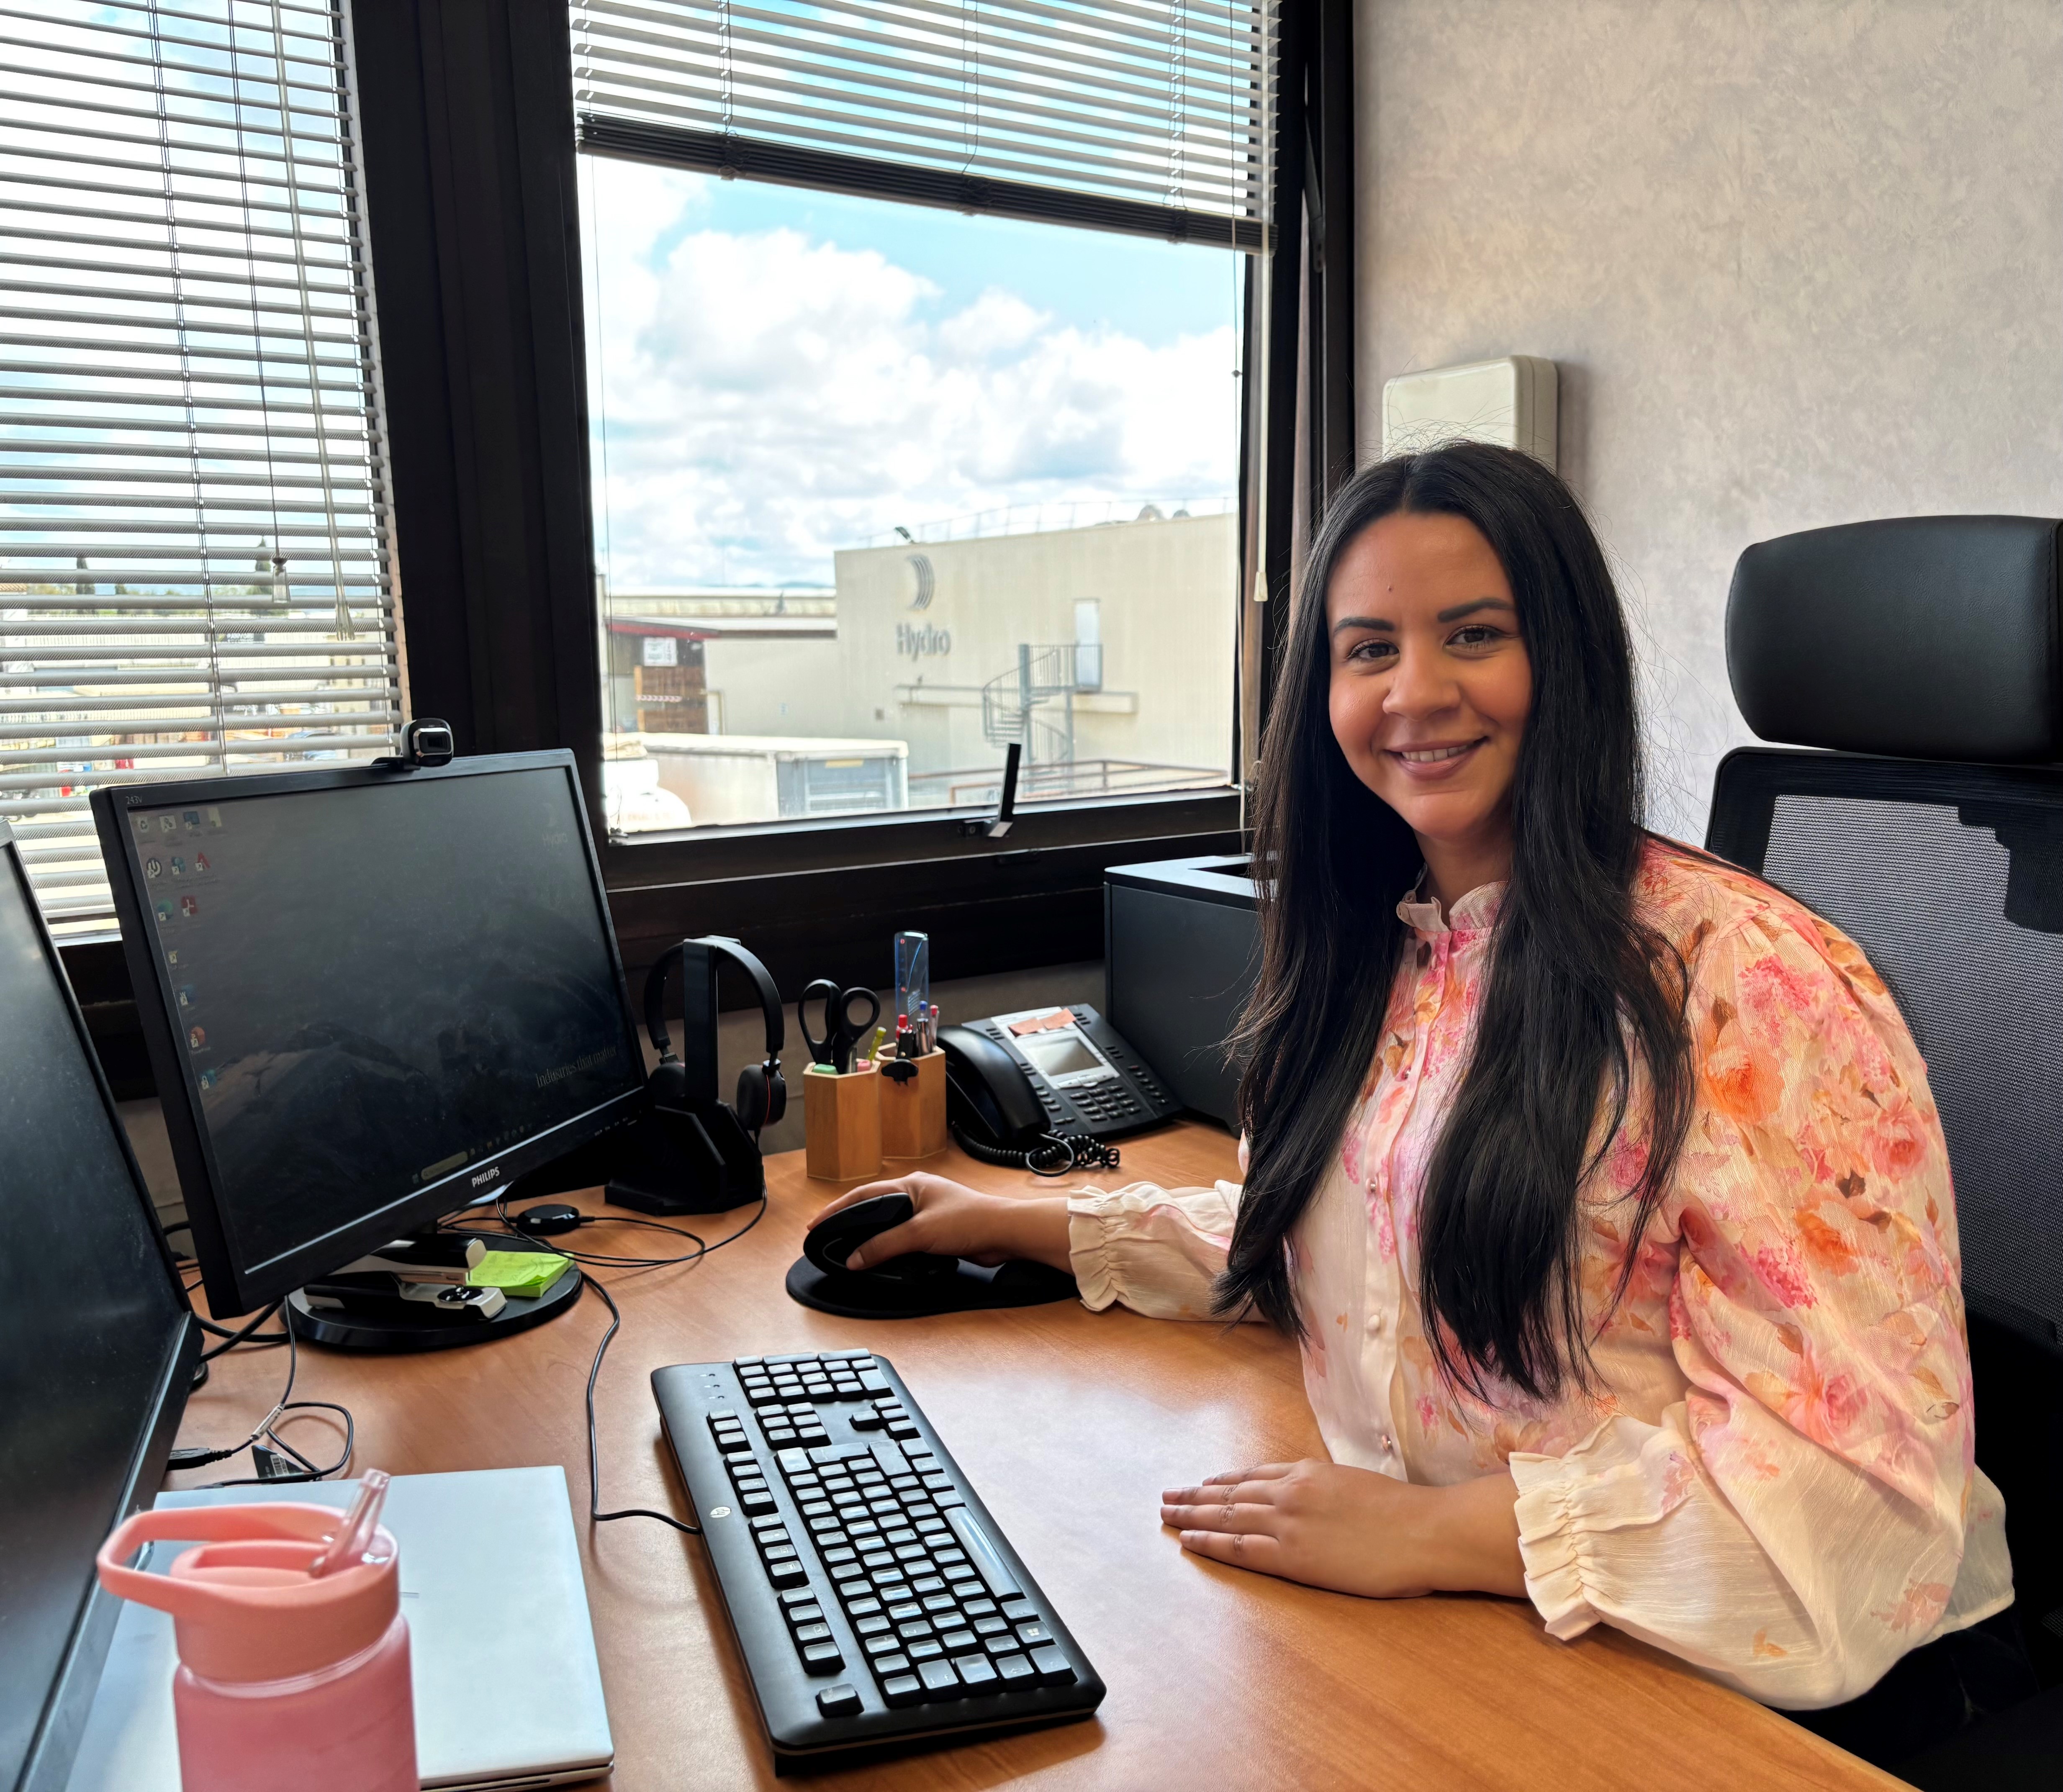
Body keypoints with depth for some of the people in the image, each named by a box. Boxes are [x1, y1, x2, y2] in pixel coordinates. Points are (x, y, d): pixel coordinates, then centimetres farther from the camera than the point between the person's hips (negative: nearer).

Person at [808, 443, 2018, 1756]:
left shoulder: (1749, 981, -18)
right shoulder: (1373, 954, 5)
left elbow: (1860, 1458, -19)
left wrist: (1430, 1530, -23)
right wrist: (1019, 1224, 12)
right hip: (1406, 1621, 6)